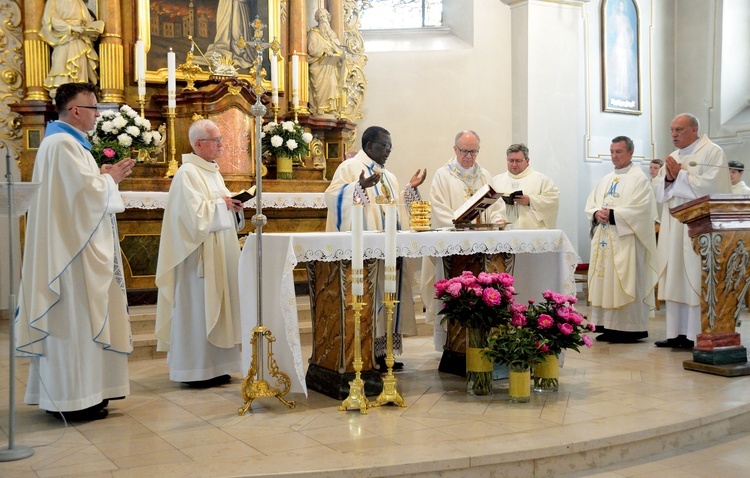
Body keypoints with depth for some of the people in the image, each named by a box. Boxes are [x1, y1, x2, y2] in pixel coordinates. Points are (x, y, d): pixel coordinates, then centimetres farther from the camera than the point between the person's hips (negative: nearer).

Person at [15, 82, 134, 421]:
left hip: (75, 245, 11)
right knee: (75, 317, -6)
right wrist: (110, 178, -4)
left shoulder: (65, 142, 18)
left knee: (76, 317, 13)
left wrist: (104, 177, 11)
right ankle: (74, 397, 1)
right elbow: (86, 189, -21)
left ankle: (69, 391, 20)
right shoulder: (63, 144, -15)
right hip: (73, 246, -11)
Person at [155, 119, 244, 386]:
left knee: (214, 306, 11)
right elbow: (194, 213, -22)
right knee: (197, 307, -4)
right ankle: (194, 370, 3)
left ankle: (213, 366, 18)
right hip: (199, 252, -9)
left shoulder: (212, 171, 16)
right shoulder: (188, 173, -13)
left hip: (218, 252, 9)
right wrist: (221, 204, -10)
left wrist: (232, 205, 4)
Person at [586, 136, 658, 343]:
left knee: (625, 284, -7)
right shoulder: (605, 180, 19)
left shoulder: (639, 178, -3)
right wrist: (597, 213, -8)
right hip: (604, 239, 7)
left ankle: (630, 328, -3)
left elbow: (640, 209, -15)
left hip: (626, 239, -7)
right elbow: (590, 204, 14)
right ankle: (610, 326, 11)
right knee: (605, 281, 6)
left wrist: (612, 214, -17)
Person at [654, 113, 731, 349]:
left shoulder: (712, 152, -2)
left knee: (696, 281, -8)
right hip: (674, 229, 7)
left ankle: (698, 336, -4)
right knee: (675, 281, 5)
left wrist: (679, 175, -8)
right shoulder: (674, 157, 20)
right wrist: (668, 178, -3)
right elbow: (660, 193, 17)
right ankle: (677, 334, 9)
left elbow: (710, 186, -16)